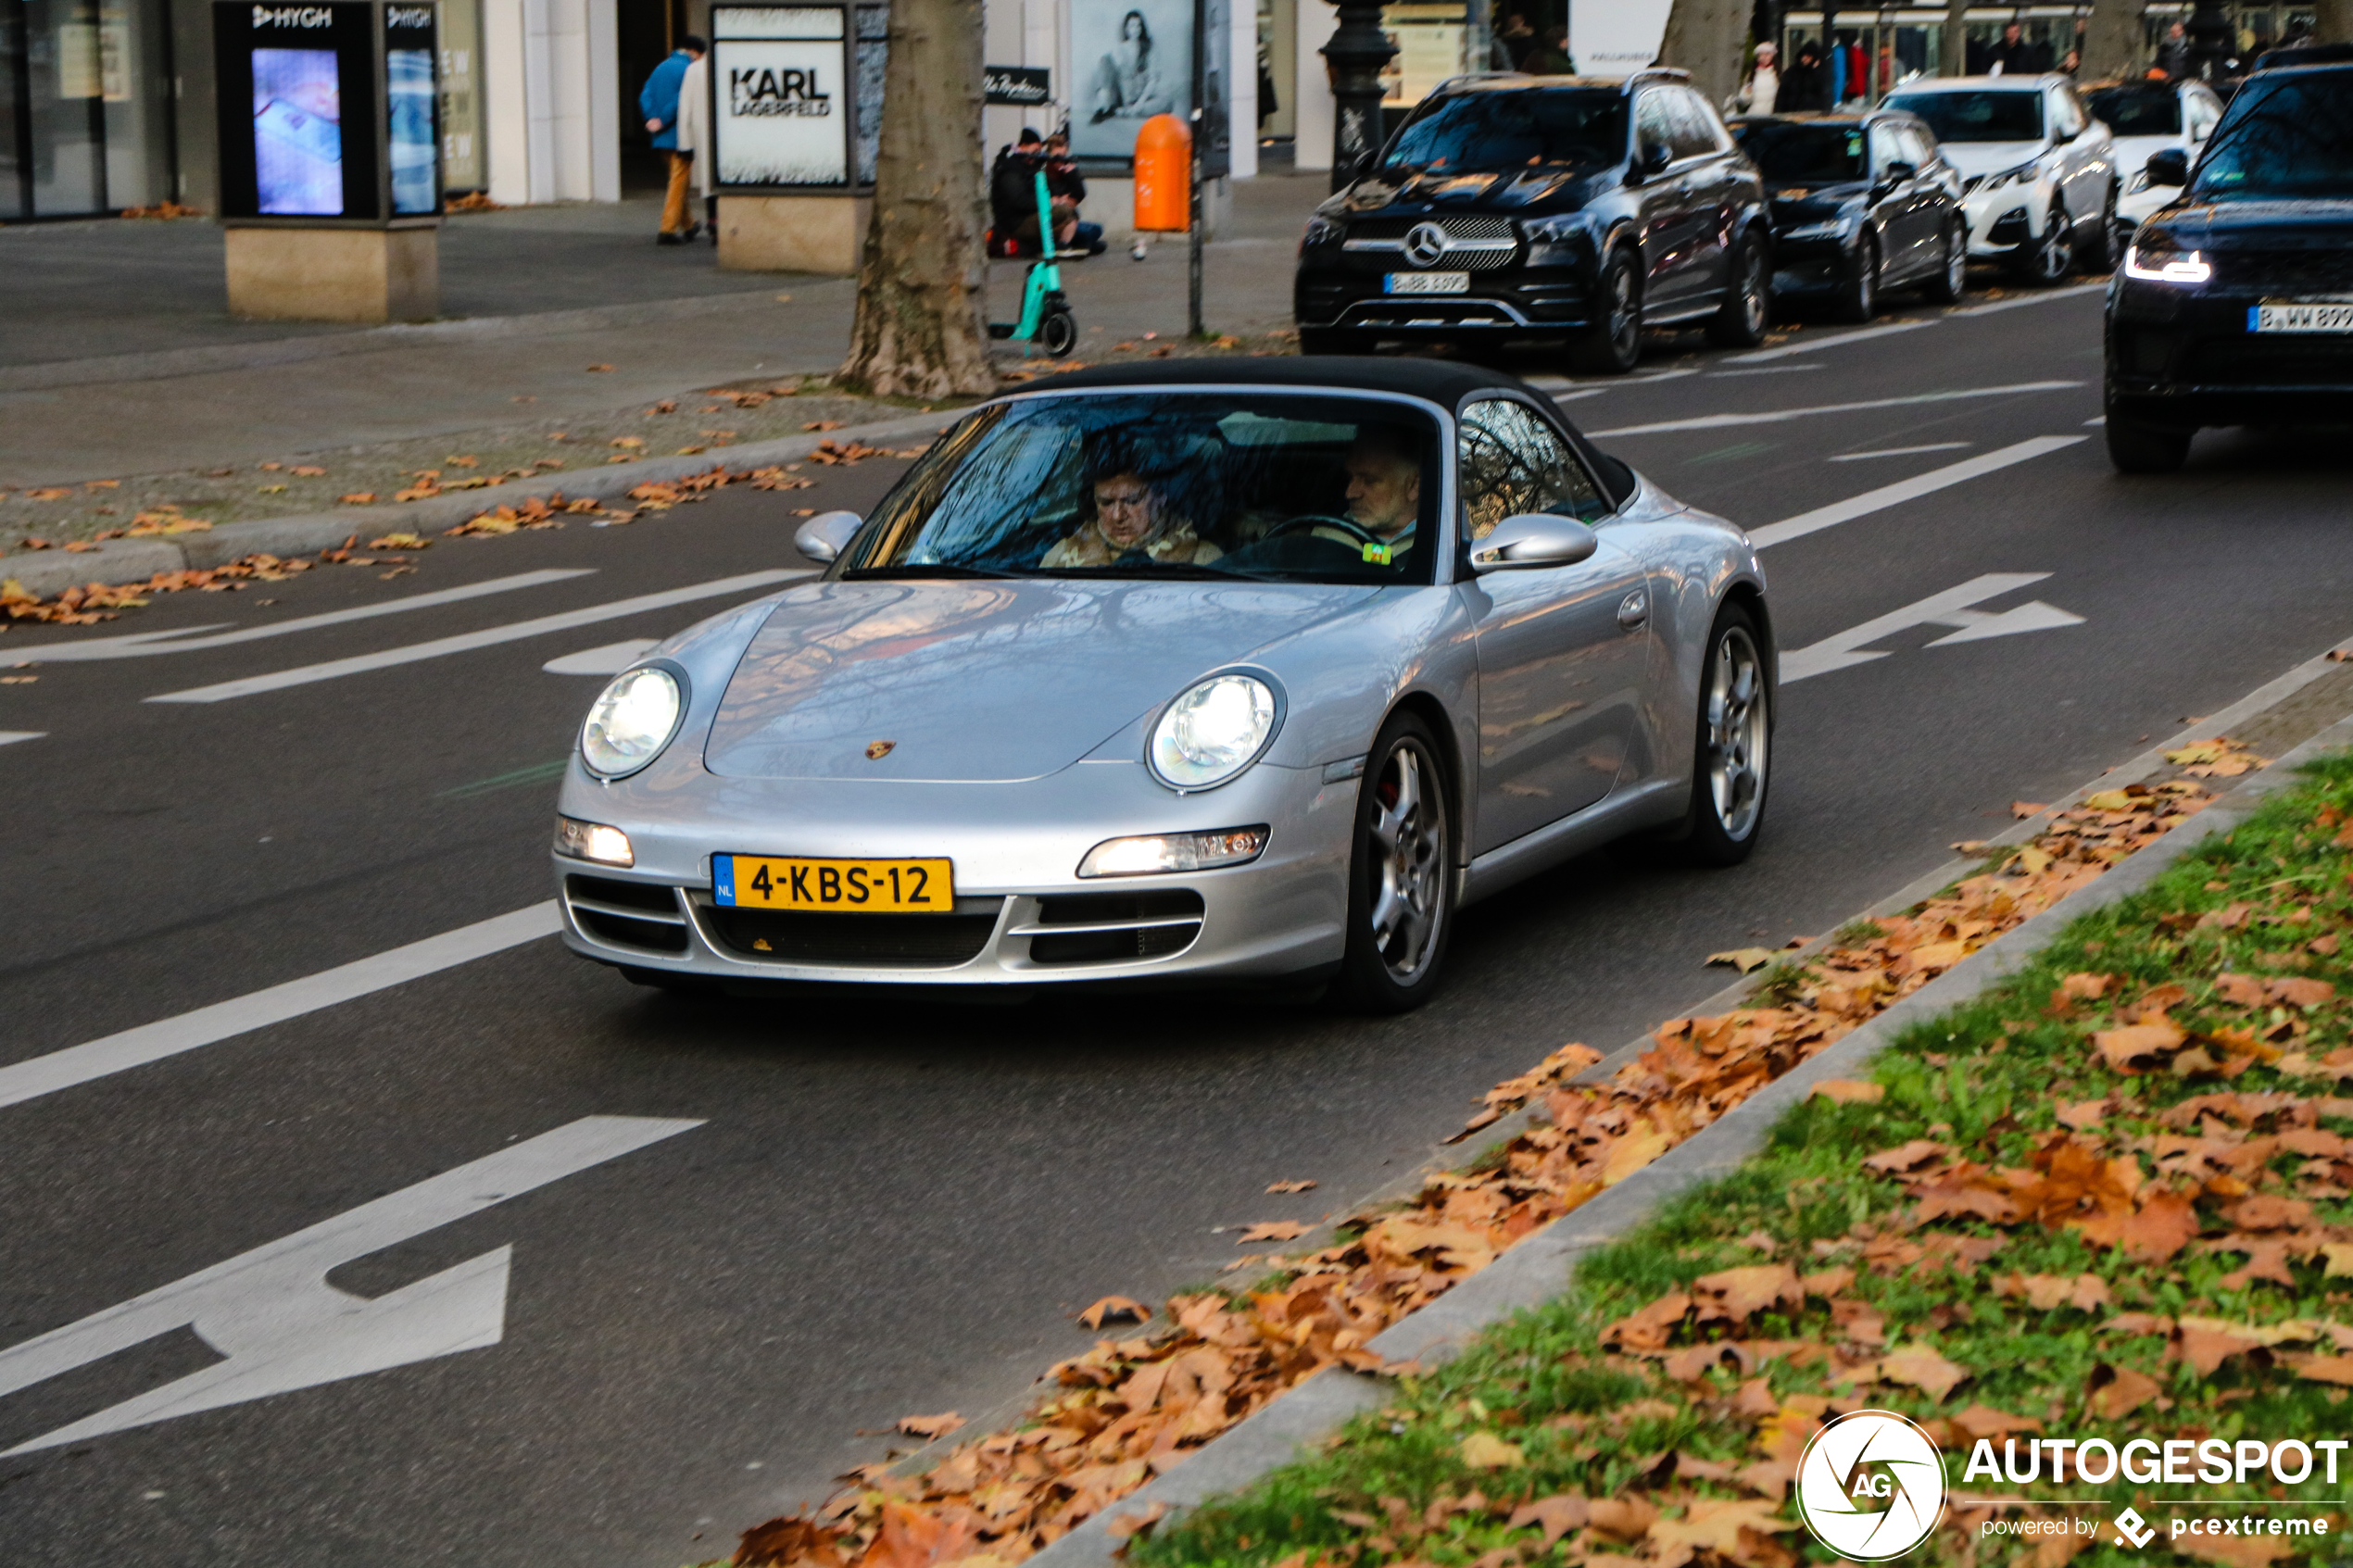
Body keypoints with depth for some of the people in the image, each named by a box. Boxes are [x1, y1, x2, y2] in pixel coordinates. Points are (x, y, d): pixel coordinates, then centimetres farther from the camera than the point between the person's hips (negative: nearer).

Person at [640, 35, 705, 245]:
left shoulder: (660, 68, 13)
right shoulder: (688, 70, -11)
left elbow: (645, 96, 3)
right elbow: (681, 101, -21)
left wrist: (652, 118, -8)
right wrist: (662, 121, -13)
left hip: (663, 139, 8)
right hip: (681, 137, -8)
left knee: (677, 181, 20)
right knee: (679, 182, -2)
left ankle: (686, 226, 30)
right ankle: (668, 229, -7)